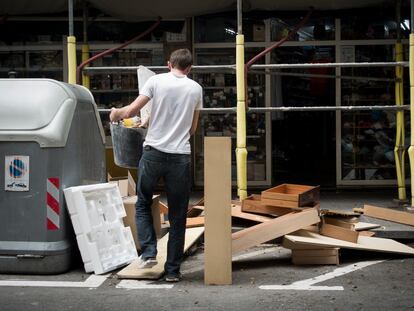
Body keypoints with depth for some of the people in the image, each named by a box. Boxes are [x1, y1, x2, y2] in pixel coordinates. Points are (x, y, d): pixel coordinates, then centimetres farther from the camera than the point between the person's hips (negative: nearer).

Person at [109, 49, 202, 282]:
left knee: (143, 204, 19)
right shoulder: (196, 88, 7)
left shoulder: (156, 81, 0)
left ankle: (149, 252, 7)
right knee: (177, 215, 9)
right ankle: (173, 269, 14)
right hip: (181, 156, 1)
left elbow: (132, 110, -5)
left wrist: (116, 113, 16)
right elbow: (193, 129, 13)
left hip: (154, 153, -1)